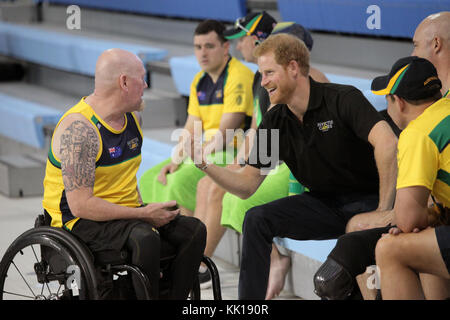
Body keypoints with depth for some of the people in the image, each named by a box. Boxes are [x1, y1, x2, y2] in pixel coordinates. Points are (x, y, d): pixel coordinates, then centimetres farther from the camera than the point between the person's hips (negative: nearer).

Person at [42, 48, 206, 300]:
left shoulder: (133, 117, 8)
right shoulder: (79, 128, -20)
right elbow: (80, 205, -25)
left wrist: (143, 210, 4)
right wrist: (144, 215, -21)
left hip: (125, 212, 8)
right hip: (80, 221, -8)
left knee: (194, 230, -10)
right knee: (145, 237, -34)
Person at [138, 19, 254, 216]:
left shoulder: (238, 76, -15)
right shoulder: (199, 81, 14)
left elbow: (224, 135, -19)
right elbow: (190, 130, 14)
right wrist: (175, 159, -4)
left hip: (233, 153, -9)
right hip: (208, 151, 9)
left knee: (181, 181, -29)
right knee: (150, 180, 1)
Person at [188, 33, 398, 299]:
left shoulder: (343, 99, -17)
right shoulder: (275, 122, 2)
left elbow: (387, 143, -32)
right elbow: (246, 185, 5)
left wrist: (384, 210, -34)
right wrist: (206, 165, -12)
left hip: (366, 200, -6)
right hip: (323, 203, 6)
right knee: (257, 219, -12)